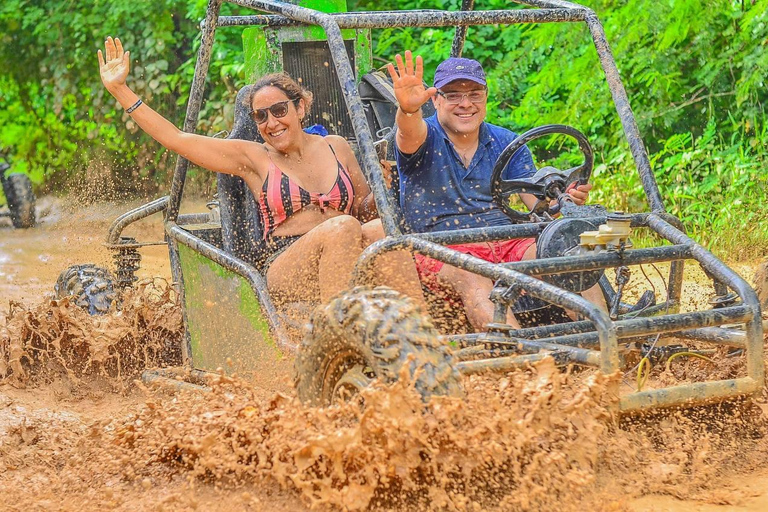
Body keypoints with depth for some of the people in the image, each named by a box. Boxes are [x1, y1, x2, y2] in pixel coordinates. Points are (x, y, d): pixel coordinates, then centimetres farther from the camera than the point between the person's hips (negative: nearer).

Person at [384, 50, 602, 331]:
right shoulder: (426, 138, 2)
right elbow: (410, 133, -24)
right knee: (470, 276, -38)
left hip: (508, 242, 4)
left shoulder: (507, 144, 13)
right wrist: (408, 109, -49)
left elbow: (539, 200, 5)